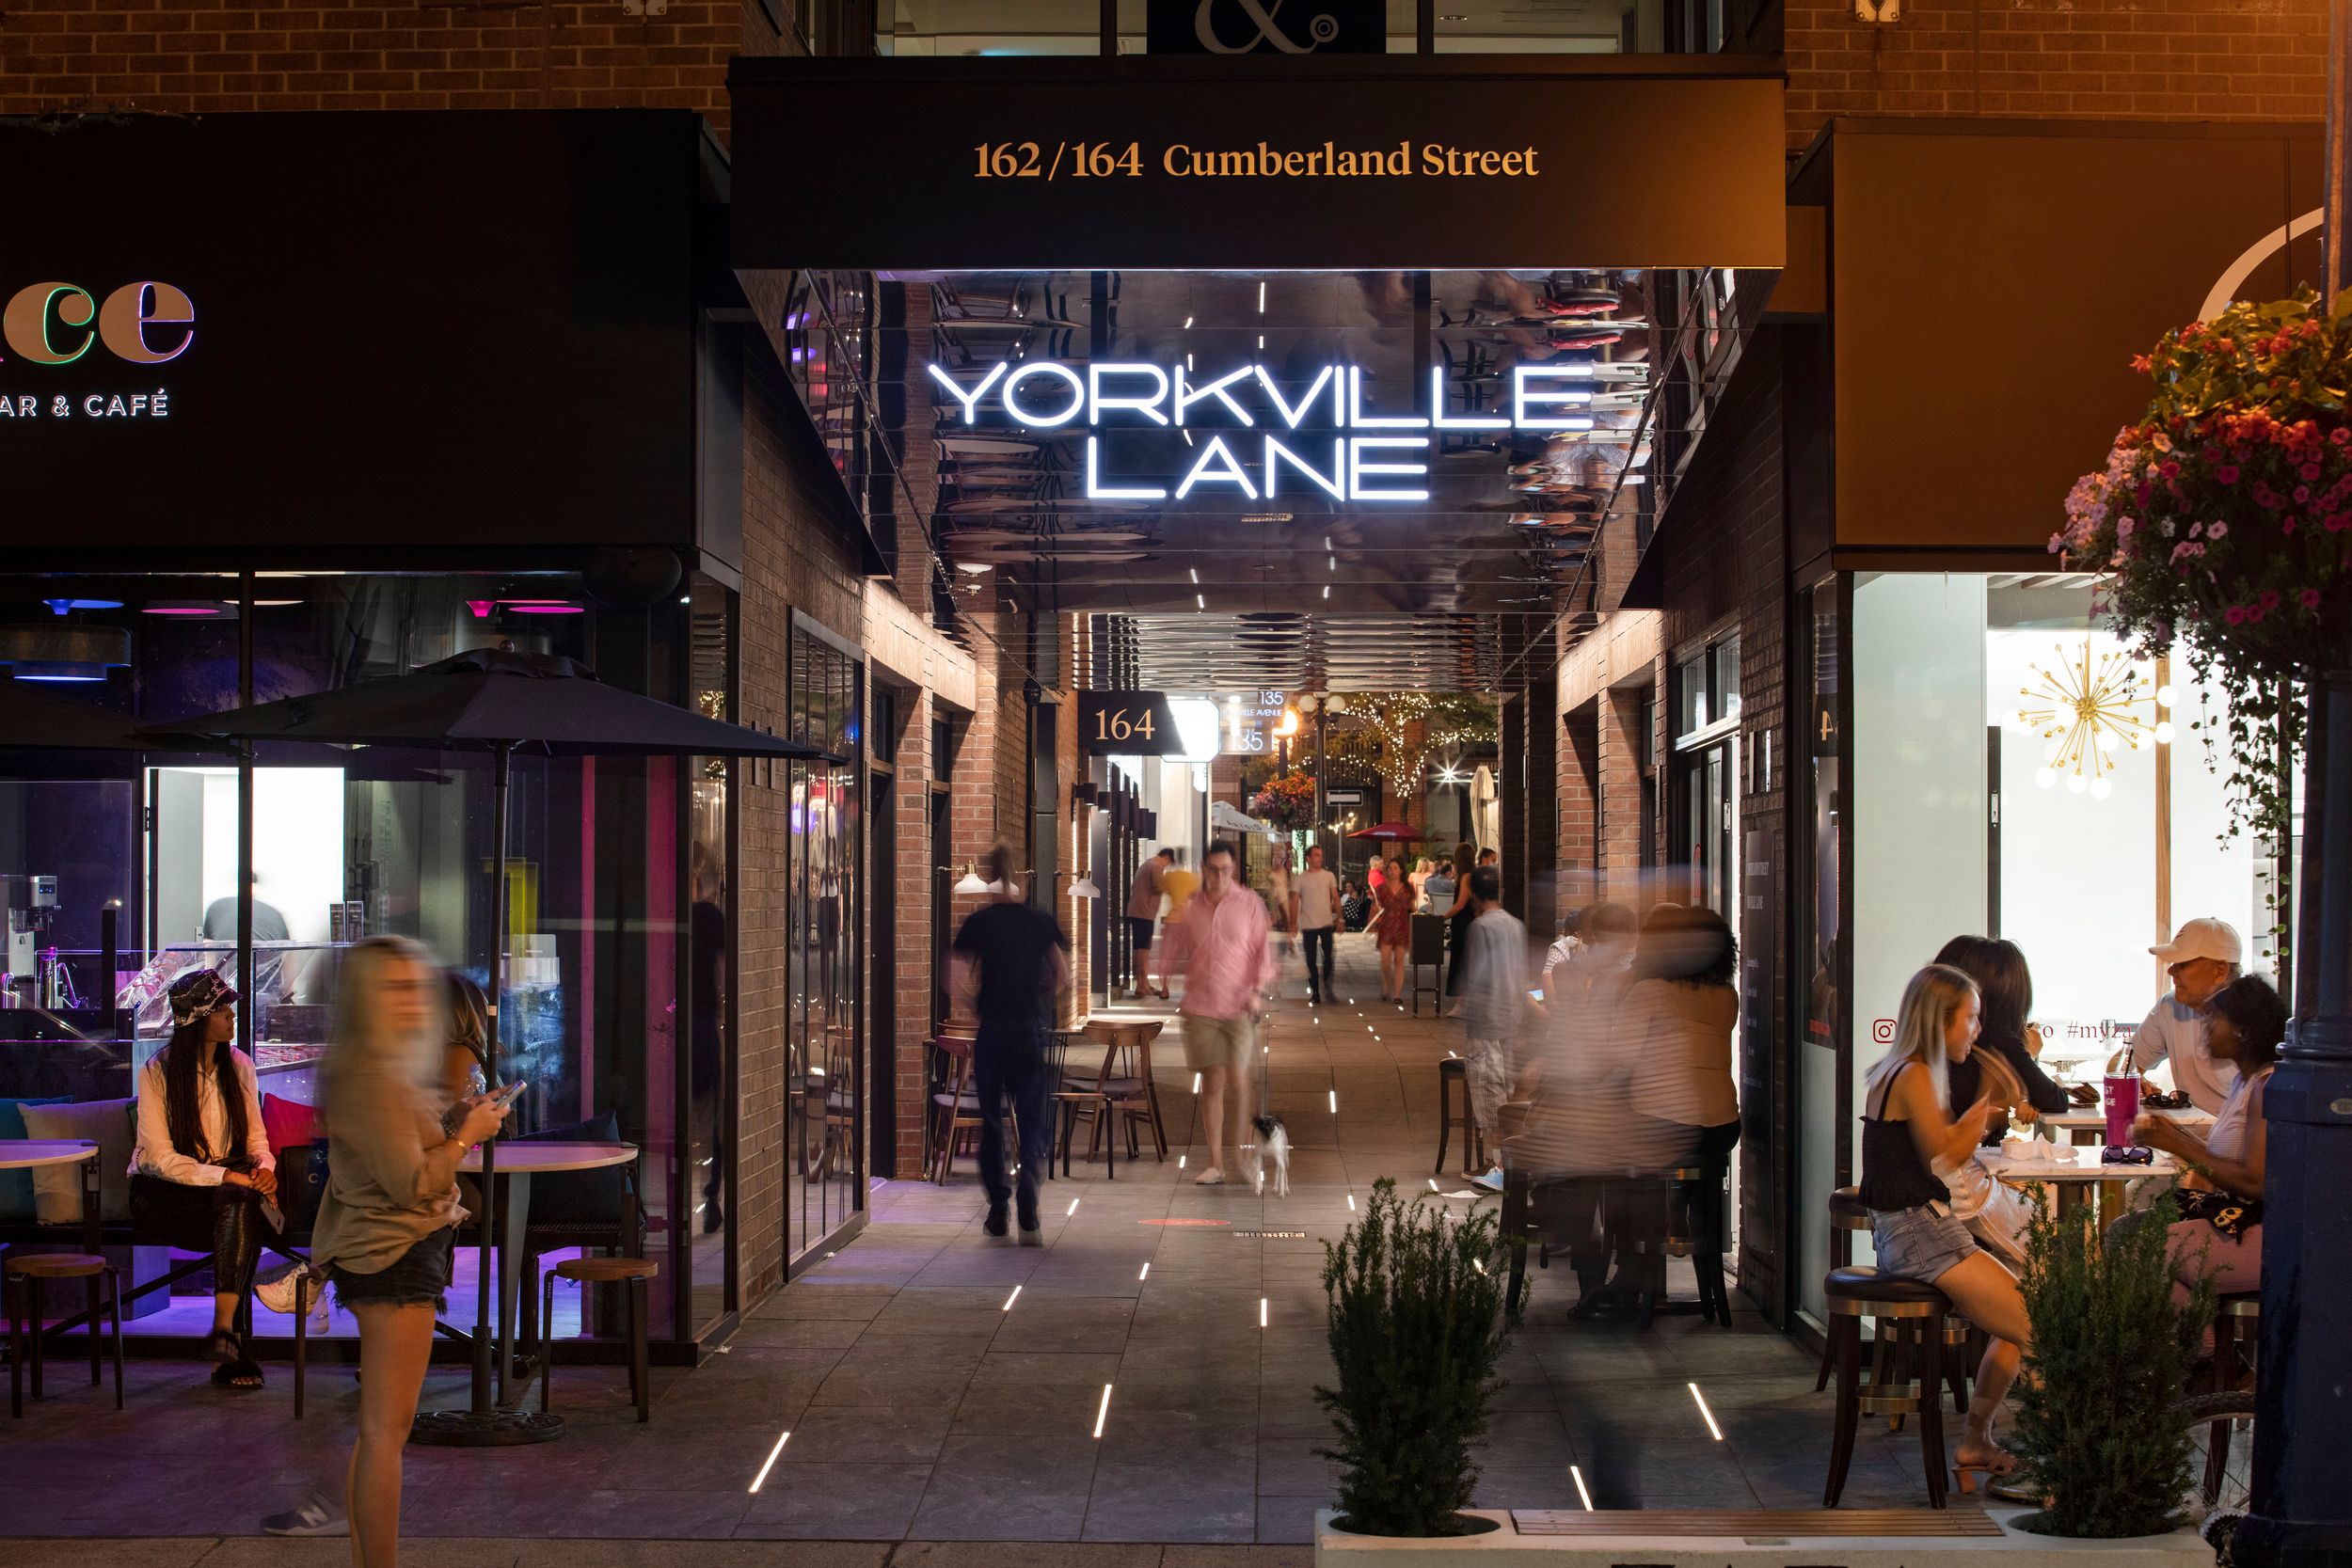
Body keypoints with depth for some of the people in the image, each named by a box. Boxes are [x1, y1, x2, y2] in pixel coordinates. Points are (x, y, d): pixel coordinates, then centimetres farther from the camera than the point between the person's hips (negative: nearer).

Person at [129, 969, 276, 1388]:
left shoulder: (238, 1065, 8)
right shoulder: (157, 1073, -8)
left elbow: (256, 1137, 12)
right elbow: (162, 1158, -14)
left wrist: (264, 1167, -12)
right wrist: (227, 1176, -25)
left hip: (228, 1184, 4)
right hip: (162, 1191, -4)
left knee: (242, 1202, -33)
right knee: (242, 1205, -33)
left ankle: (224, 1331, -35)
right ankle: (225, 1334, -30)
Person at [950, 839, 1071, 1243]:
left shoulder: (977, 923, -2)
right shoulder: (1041, 922, 2)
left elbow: (957, 980, -9)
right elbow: (1064, 979, 2)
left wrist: (979, 1008, 8)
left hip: (991, 1032, -1)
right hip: (1033, 1032, 1)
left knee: (991, 1122, 14)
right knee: (1034, 1123, 1)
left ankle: (997, 1211, 16)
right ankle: (1028, 1216, -17)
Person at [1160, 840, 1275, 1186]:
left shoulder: (1250, 903, 2)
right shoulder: (1189, 908, 7)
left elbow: (1262, 950, 2)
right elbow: (1175, 959, 16)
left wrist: (1257, 991, -9)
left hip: (1239, 1007, -1)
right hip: (1200, 1008, 1)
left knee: (1237, 1080, -5)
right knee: (1212, 1083, 0)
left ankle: (1239, 1152, 15)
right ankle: (1215, 1163, 4)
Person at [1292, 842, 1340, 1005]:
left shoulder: (1329, 876, 6)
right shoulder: (1300, 879, 0)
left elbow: (1335, 898, 8)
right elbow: (1294, 902, 0)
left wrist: (1339, 918, 1)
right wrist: (1293, 924, -4)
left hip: (1326, 924, 1)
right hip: (1308, 925, -1)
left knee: (1329, 956, -7)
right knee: (1311, 960, 4)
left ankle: (1326, 984, 12)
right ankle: (1315, 991, 13)